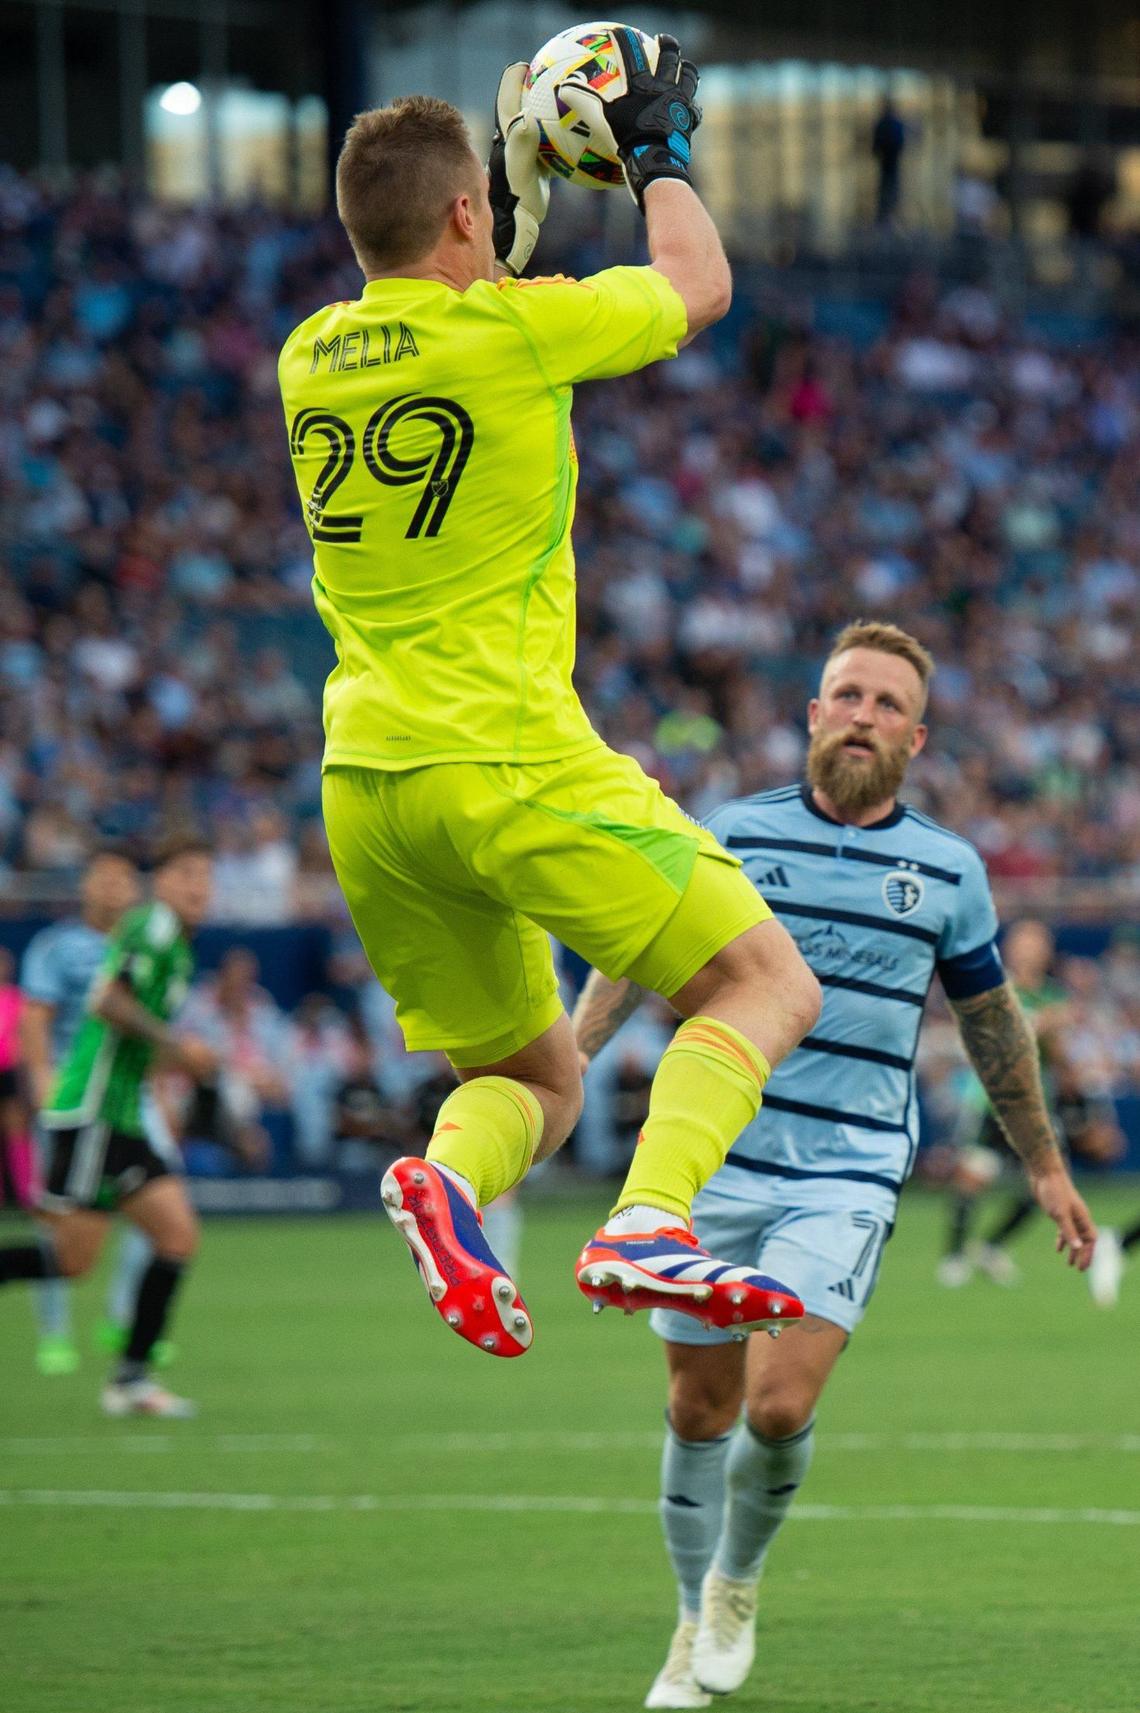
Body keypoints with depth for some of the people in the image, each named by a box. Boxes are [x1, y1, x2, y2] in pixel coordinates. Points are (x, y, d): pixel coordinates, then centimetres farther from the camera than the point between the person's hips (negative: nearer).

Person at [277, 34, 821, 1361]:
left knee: (537, 1073, 18)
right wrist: (658, 154, 27)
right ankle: (647, 1225, -23)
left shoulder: (310, 358, 9)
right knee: (767, 985, 0)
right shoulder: (516, 330, -8)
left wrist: (521, 209, 39)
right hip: (505, 763, -7)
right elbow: (698, 285, 11)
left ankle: (446, 1176, -16)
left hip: (361, 783, 7)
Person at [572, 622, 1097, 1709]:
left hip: (847, 1172, -1)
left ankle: (737, 1581, 12)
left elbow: (993, 1023, 17)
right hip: (713, 1158, 1)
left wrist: (1045, 1165, 22)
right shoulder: (733, 834, 2)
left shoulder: (948, 871, 4)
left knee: (781, 1404, -16)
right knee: (700, 1409, 5)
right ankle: (694, 1622, 25)